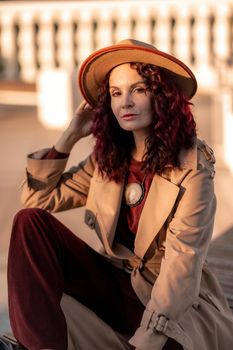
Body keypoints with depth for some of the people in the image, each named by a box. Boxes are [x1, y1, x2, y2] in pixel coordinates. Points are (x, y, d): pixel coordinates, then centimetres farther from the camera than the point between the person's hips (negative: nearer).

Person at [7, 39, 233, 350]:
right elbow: (38, 199, 5)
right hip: (112, 282, 6)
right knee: (31, 221, -13)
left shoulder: (190, 168, -15)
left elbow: (181, 266, -22)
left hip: (173, 303, -6)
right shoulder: (108, 157, 3)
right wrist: (70, 136, -4)